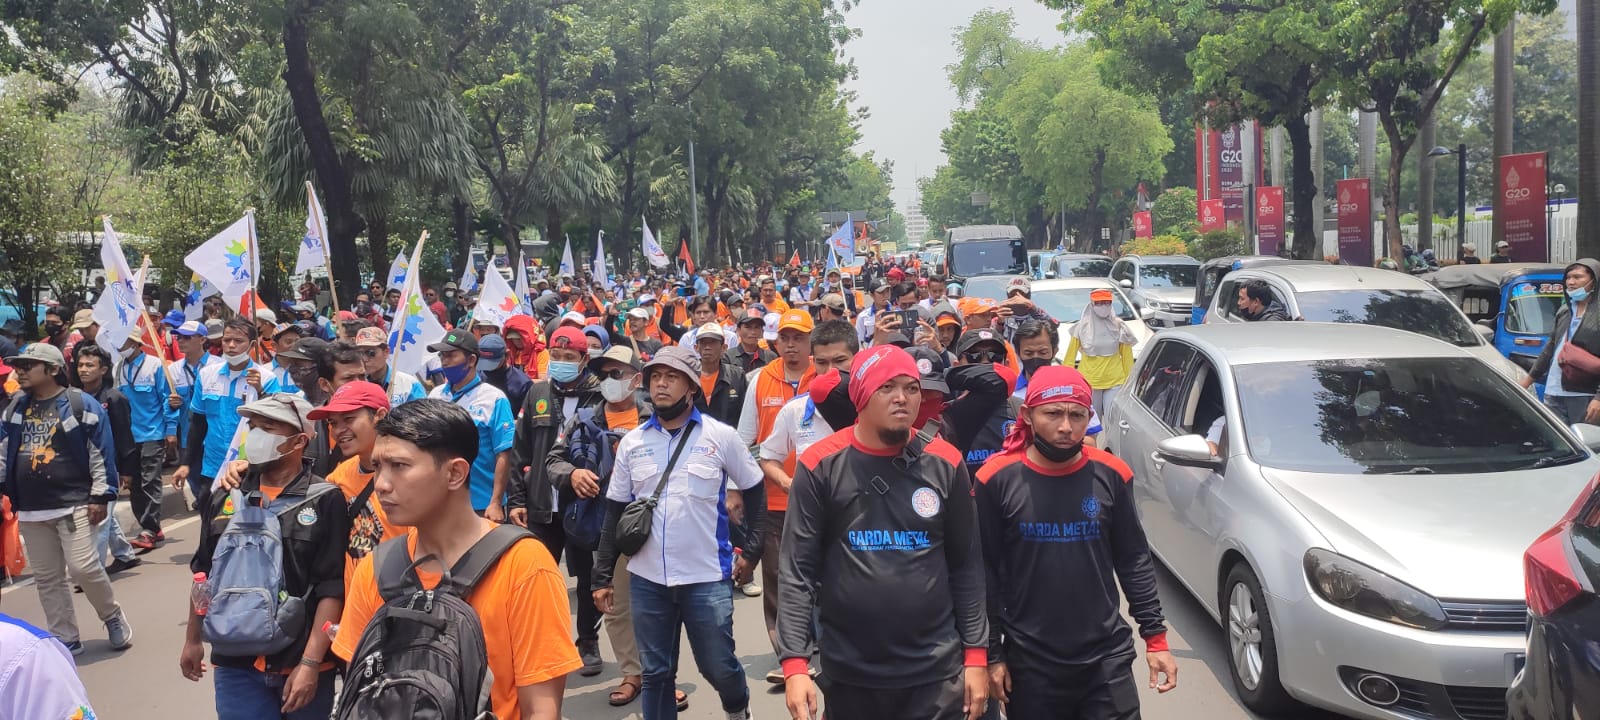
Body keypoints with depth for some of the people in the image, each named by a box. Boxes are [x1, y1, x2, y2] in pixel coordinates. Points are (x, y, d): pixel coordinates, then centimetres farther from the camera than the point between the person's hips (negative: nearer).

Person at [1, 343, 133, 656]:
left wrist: (100, 496, -11)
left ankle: (114, 617, 12)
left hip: (74, 504, -6)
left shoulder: (81, 405, -6)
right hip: (30, 510, 6)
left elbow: (102, 453, -7)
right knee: (47, 579, 7)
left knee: (83, 568, -13)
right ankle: (65, 640, 16)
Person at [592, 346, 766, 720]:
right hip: (647, 579, 2)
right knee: (655, 673, 9)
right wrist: (602, 575, 6)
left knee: (719, 666, 6)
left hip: (707, 577, -2)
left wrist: (752, 550, 0)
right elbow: (615, 512, 8)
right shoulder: (632, 442, 4)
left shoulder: (721, 436, -3)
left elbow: (754, 490, 7)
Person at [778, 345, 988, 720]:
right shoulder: (821, 465, -7)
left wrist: (976, 654, 0)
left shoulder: (945, 464, -1)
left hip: (936, 671, 1)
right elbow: (798, 570, -7)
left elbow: (967, 566, 4)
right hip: (849, 671, 0)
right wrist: (795, 662, -12)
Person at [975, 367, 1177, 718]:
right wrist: (991, 653, -3)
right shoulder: (998, 478, -8)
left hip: (1107, 658, 1)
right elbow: (986, 573, -4)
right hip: (1028, 663, -1)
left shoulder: (1111, 475, -3)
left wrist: (1155, 636, 3)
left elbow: (1134, 560, 6)